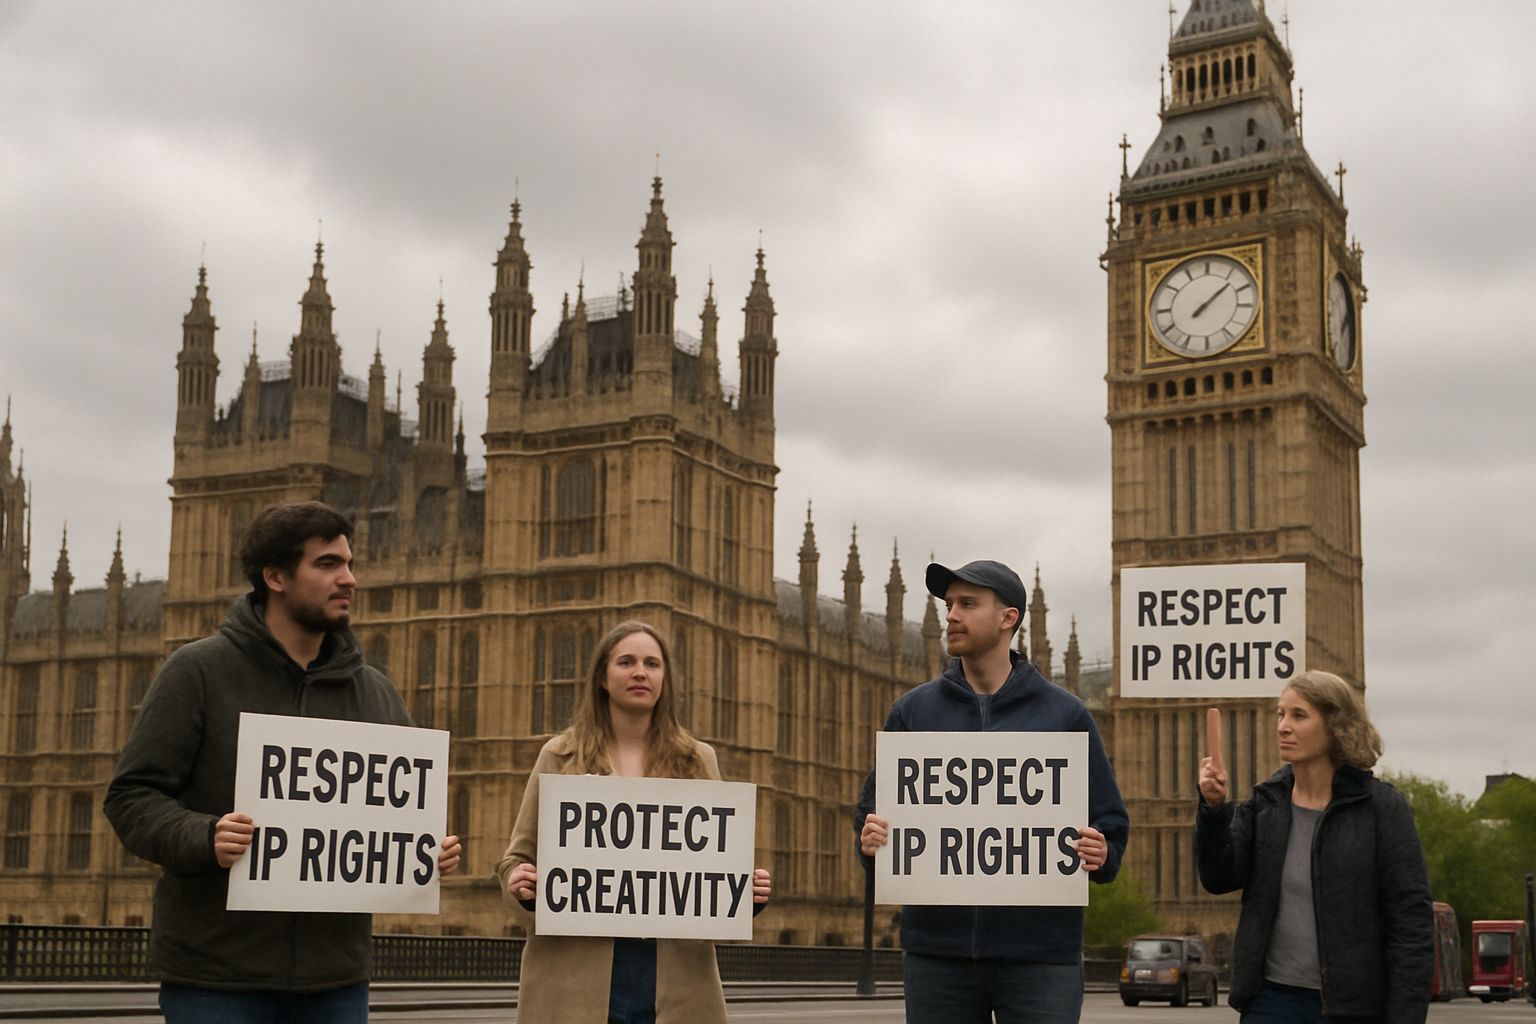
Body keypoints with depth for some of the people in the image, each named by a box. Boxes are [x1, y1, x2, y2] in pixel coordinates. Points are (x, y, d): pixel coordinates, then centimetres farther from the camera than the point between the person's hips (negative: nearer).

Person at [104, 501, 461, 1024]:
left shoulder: (373, 691, 12)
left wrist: (431, 848, -5)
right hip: (216, 976, -4)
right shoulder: (197, 671, -2)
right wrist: (204, 837, -23)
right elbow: (131, 796, -4)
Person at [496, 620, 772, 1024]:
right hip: (577, 977, -1)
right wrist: (520, 883, -13)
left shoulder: (698, 761, 12)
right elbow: (518, 858, 10)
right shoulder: (560, 756, 8)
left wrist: (748, 890, -7)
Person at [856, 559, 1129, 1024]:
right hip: (938, 948, 2)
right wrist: (871, 839, -11)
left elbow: (1109, 823, 7)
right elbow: (874, 810, 12)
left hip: (1040, 952, -2)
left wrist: (1098, 854, -15)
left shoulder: (1064, 714, 5)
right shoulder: (913, 710, 10)